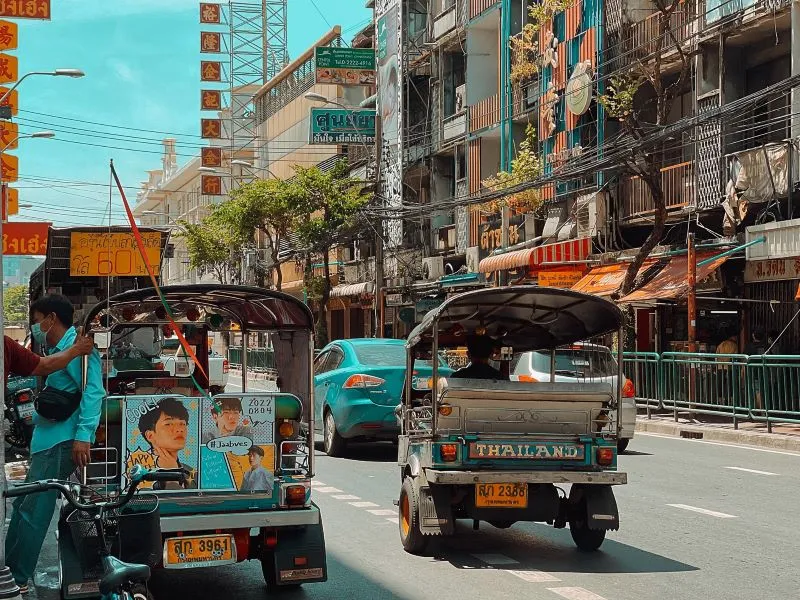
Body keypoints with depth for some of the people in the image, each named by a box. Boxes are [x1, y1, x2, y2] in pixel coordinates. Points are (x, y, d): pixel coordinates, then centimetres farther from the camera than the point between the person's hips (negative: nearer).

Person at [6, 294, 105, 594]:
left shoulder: (77, 346, -11)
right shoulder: (57, 350, 20)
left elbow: (93, 391, -20)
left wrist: (83, 435, -26)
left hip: (62, 443, -10)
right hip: (47, 440, 10)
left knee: (33, 510, -8)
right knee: (22, 505, 13)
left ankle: (18, 578, -2)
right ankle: (10, 566, 22)